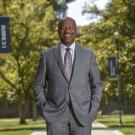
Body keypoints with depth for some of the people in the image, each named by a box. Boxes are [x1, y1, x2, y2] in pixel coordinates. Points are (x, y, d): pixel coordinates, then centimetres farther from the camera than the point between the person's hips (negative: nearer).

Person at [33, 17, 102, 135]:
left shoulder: (88, 54, 8)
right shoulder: (47, 55, 6)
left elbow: (97, 85, 12)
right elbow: (38, 86, 11)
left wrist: (92, 111, 0)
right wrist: (45, 108, -2)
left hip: (82, 116, 1)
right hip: (56, 116, -1)